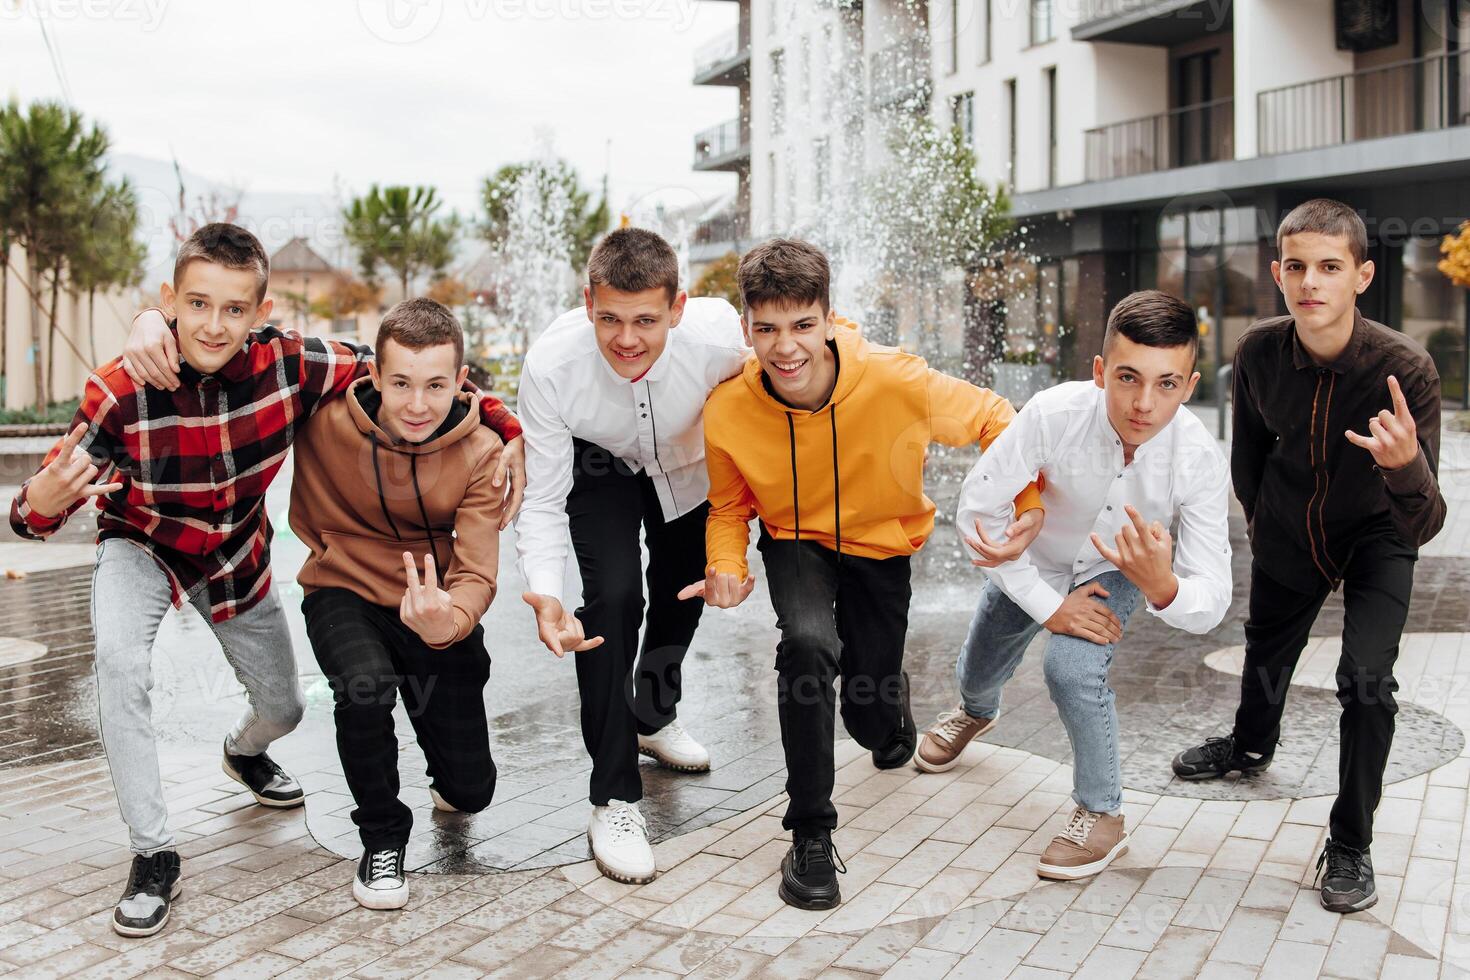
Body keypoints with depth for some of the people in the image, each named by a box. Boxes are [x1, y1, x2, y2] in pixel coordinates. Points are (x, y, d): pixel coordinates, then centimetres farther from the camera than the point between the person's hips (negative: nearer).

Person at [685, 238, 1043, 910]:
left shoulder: (894, 382, -30)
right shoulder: (728, 410, -24)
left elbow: (991, 417, -13)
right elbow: (729, 506, -6)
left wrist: (1031, 504, -24)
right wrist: (728, 568, -25)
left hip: (880, 543, 1)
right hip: (795, 544, 0)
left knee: (872, 725, 7)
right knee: (808, 643, -34)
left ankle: (891, 709, 51)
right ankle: (811, 836, -14)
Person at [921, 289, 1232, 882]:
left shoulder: (1197, 457, -35)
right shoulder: (1054, 415, -39)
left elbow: (1211, 604, -33)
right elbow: (977, 510, -26)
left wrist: (1162, 586, -57)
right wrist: (1048, 607, -23)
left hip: (1117, 568, -1)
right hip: (1032, 563, 1)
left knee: (1073, 669, -27)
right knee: (977, 675, 20)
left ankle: (1102, 816, 0)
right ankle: (977, 713, 62)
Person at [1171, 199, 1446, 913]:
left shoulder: (1406, 368, -33)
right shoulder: (1259, 352, -23)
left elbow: (1422, 527, -35)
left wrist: (1405, 464, -56)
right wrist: (1257, 520, 11)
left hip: (1376, 535, -3)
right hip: (1286, 530, 3)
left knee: (1366, 679, -17)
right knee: (1265, 653, 21)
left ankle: (1351, 846, 4)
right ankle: (1251, 745, 54)